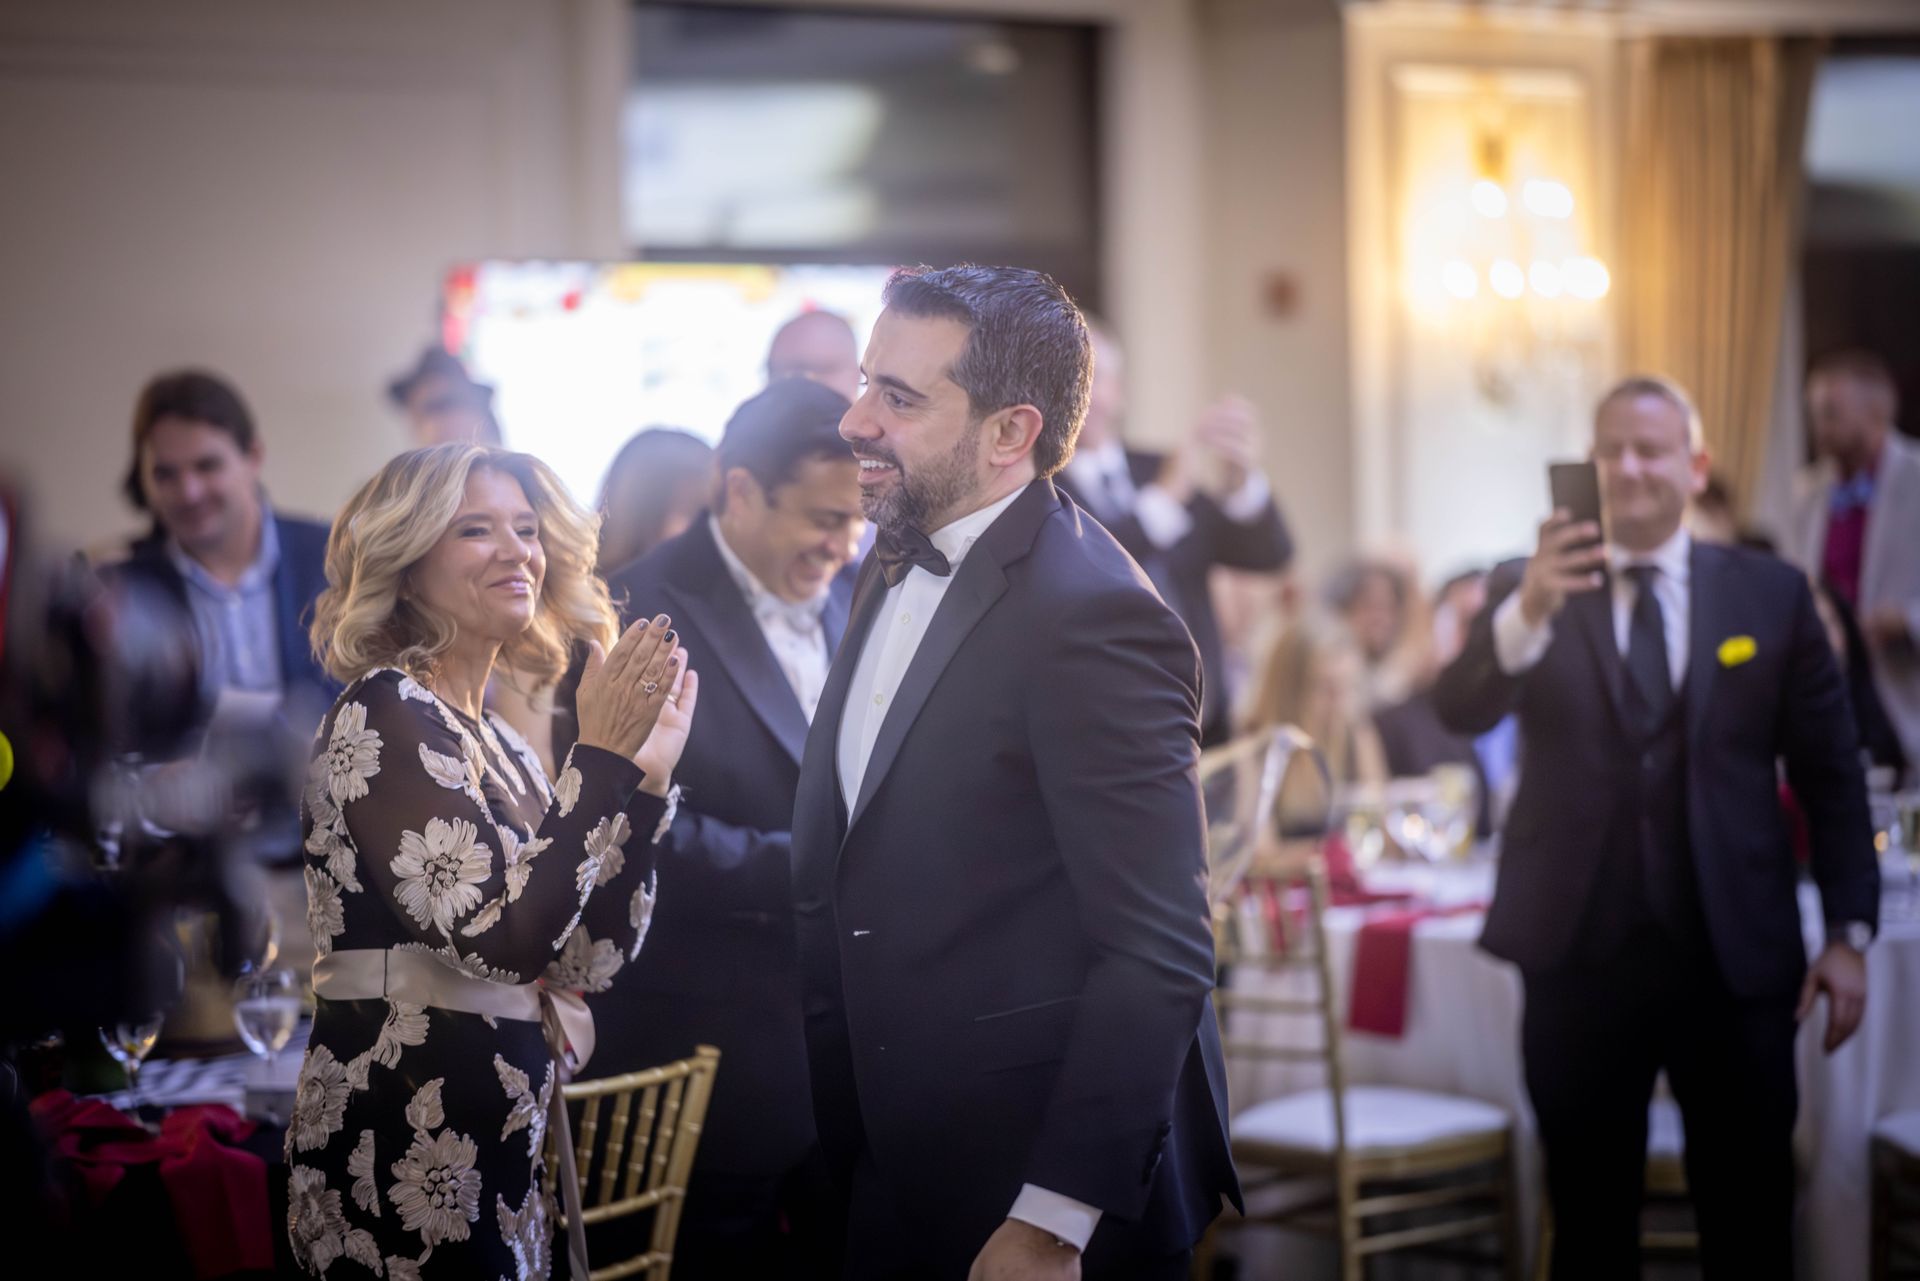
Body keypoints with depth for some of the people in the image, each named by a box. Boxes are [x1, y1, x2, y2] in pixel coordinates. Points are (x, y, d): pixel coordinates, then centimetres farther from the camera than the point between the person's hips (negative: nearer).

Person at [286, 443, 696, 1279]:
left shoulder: (495, 743, 14)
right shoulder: (383, 714, -12)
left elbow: (588, 962, 7)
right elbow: (502, 941, -22)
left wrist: (645, 776, 1)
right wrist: (601, 757, -17)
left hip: (501, 1141, 9)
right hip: (409, 1145, -9)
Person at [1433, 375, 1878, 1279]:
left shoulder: (1772, 594, 5)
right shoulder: (1526, 590, 4)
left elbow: (1829, 773, 7)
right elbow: (1459, 711, -14)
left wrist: (1849, 931, 0)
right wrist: (1530, 611, -32)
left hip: (1735, 957, 0)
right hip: (1580, 956, 0)